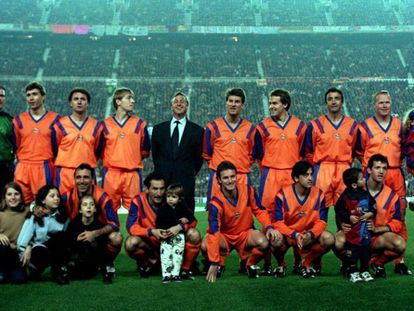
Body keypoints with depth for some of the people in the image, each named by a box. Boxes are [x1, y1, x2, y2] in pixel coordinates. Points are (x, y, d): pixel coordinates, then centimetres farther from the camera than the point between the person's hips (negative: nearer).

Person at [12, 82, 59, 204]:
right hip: (23, 168, 2)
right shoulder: (19, 120, 11)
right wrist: (23, 161, 12)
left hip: (45, 169, -2)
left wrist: (47, 163, 4)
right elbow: (16, 145, 16)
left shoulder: (55, 119, 5)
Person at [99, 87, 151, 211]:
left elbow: (145, 149, 15)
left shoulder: (139, 123, 10)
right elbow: (100, 149, 15)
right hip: (110, 174, 0)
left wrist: (135, 159, 7)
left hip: (132, 174, 0)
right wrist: (107, 161, 8)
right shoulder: (106, 124, 8)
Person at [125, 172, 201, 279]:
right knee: (131, 243, -32)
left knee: (194, 234, -21)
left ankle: (185, 269, -2)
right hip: (149, 244, -1)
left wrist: (180, 227, -31)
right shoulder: (138, 201, -14)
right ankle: (148, 262, 0)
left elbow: (192, 221, -9)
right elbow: (131, 226, -20)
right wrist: (152, 232, -35)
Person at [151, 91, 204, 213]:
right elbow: (154, 154, 17)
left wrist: (190, 174, 8)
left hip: (185, 181, -1)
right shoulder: (159, 129, 12)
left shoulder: (197, 130, 6)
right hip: (162, 180, 2)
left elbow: (199, 157, 9)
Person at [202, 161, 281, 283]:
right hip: (224, 236, -2)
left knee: (263, 242, -31)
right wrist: (214, 264, -35)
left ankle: (250, 264, 3)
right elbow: (213, 233, -30)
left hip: (245, 233, 2)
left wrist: (269, 227, -18)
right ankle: (219, 265, 3)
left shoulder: (248, 190, -13)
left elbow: (259, 211, 1)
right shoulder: (216, 203, -25)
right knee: (205, 246, -33)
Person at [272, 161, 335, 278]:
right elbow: (278, 222, -16)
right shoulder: (283, 194, -15)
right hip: (288, 234, -2)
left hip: (309, 236, 3)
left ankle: (306, 264, 3)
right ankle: (281, 265, 1)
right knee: (277, 241, -36)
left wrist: (310, 234, -30)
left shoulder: (319, 194, -8)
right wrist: (294, 235, -33)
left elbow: (321, 221, -9)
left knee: (329, 239, -25)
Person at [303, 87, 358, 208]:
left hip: (344, 172, 2)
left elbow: (356, 150, 15)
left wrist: (344, 166, 10)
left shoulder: (352, 124, 10)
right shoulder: (315, 124, 4)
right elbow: (308, 152, 8)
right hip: (322, 172, -2)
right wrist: (319, 168, 6)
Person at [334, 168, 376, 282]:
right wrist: (349, 217, -15)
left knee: (366, 250, 12)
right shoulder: (346, 196, -12)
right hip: (352, 230, -5)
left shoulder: (366, 194, 4)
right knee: (352, 251, 1)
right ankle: (353, 272, 11)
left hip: (365, 229, 5)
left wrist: (370, 213, -4)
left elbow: (373, 206, 14)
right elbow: (338, 210, -7)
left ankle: (365, 270, 24)